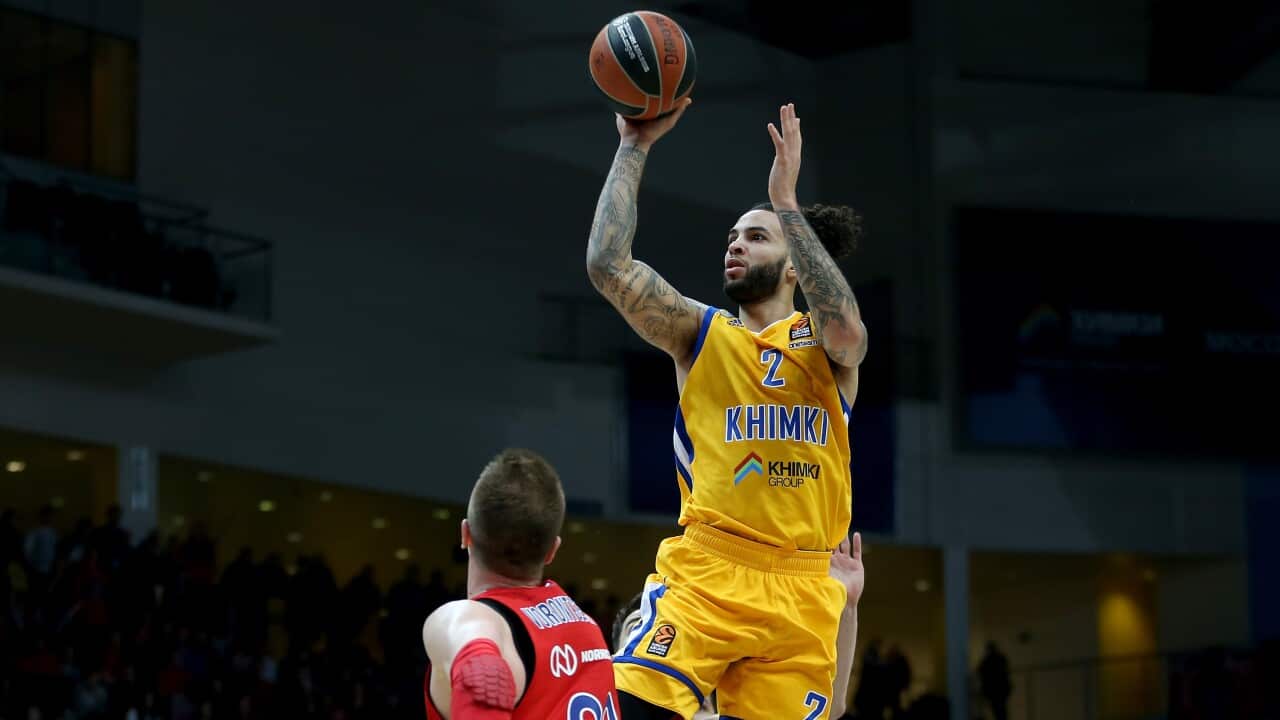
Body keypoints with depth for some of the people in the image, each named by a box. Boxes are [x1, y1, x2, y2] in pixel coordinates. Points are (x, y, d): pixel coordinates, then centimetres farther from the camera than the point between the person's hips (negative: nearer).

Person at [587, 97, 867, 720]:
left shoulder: (827, 345, 9)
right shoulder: (701, 334, 12)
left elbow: (846, 326, -17)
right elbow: (606, 264, -2)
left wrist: (784, 200, -16)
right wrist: (634, 148, -2)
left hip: (801, 591, 1)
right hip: (705, 574, 0)